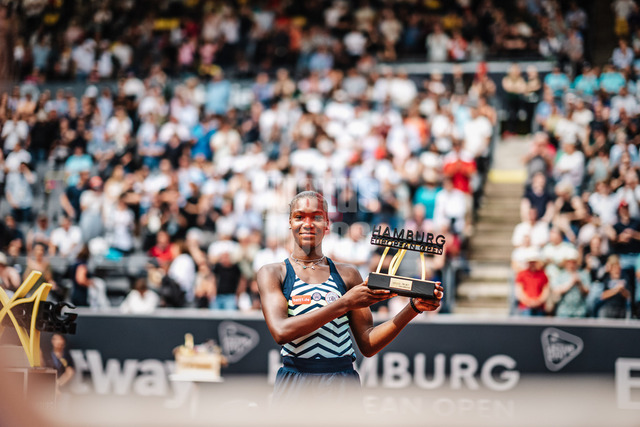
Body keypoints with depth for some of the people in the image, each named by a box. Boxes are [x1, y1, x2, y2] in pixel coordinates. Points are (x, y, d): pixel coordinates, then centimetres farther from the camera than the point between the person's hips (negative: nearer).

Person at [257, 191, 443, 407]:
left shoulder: (347, 274, 12)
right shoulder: (272, 273, 5)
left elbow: (367, 344, 8)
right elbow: (281, 332, -14)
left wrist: (414, 308, -3)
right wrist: (345, 303, -17)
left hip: (343, 386, 2)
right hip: (295, 387, -2)